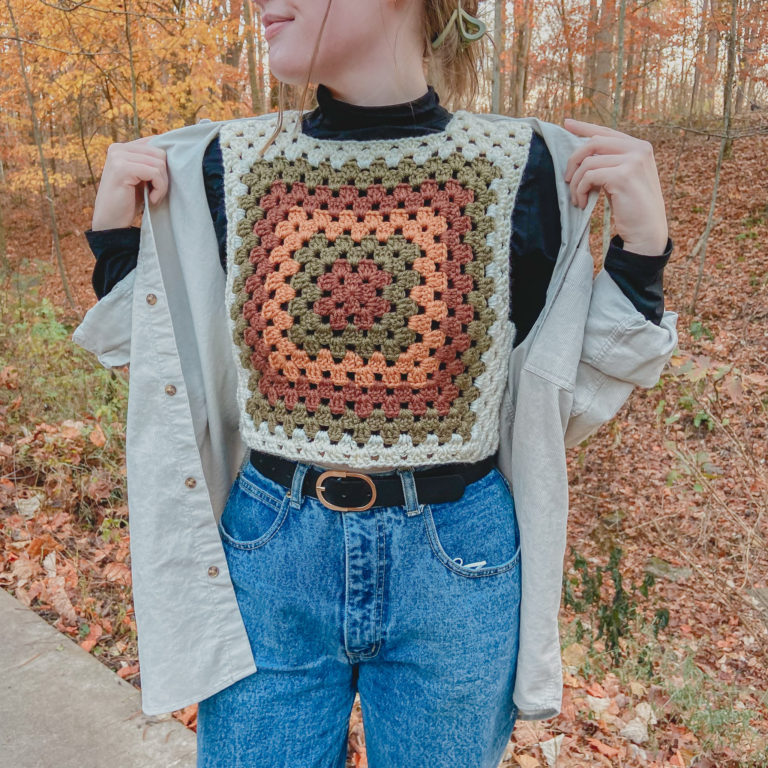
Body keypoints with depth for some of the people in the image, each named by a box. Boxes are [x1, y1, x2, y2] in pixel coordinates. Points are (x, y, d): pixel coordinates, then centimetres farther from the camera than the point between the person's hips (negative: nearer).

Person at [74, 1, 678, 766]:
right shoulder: (228, 165, -3)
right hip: (269, 564, 2)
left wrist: (640, 246, -12)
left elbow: (563, 400, -2)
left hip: (456, 568, 0)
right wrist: (117, 238, -2)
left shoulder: (522, 168, -8)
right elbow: (177, 379, 6)